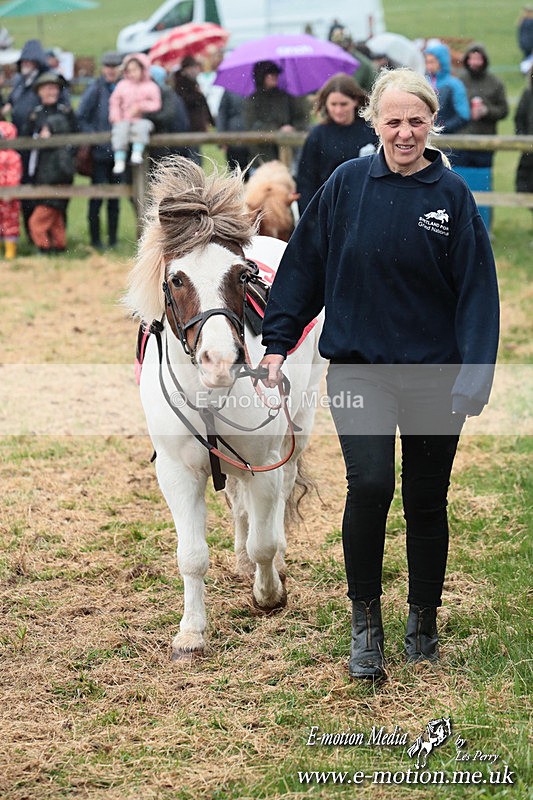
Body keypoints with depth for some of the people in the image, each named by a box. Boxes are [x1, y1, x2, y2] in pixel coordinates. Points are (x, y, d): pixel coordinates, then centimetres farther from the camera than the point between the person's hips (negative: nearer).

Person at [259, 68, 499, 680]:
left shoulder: (452, 194, -3)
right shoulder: (347, 184, -1)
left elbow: (477, 289, -4)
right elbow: (303, 264, 6)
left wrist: (473, 378, -12)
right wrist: (277, 342, 4)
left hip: (433, 371, 1)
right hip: (358, 365, 0)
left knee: (426, 500, 9)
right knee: (369, 485, -16)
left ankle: (423, 620, 26)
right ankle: (365, 622, -1)